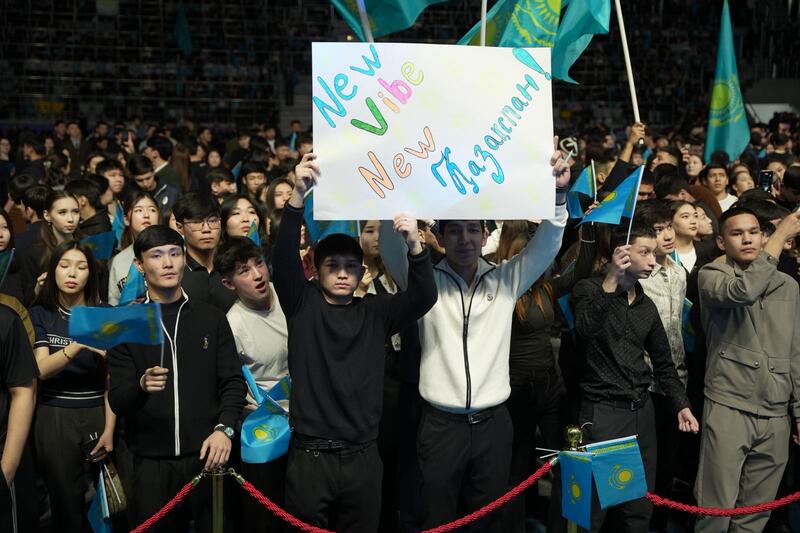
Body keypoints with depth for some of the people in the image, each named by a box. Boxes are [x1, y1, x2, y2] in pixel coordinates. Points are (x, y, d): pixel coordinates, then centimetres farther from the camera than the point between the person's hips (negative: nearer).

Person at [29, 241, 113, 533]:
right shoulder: (39, 315, 2)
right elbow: (42, 369, -13)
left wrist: (109, 429, -10)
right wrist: (79, 343, -29)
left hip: (96, 416, 0)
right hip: (54, 419, 0)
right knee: (65, 499, 5)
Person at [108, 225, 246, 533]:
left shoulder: (211, 318, 8)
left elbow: (233, 381, 6)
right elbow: (117, 401, -1)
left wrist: (224, 428, -11)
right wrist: (141, 385, -23)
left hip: (207, 455, 1)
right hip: (151, 463, -1)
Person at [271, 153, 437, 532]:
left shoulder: (375, 312, 6)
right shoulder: (303, 305, 3)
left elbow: (424, 298, -7)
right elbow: (284, 258, -12)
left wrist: (414, 246, -25)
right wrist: (298, 195, -27)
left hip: (362, 457, 2)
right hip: (310, 456, -1)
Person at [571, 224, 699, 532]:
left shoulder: (646, 305, 13)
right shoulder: (590, 290, -5)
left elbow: (663, 362, 19)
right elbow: (585, 331, -26)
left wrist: (681, 405, 10)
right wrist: (611, 278, -29)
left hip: (642, 411, 6)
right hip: (602, 411, -6)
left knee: (641, 507, 12)